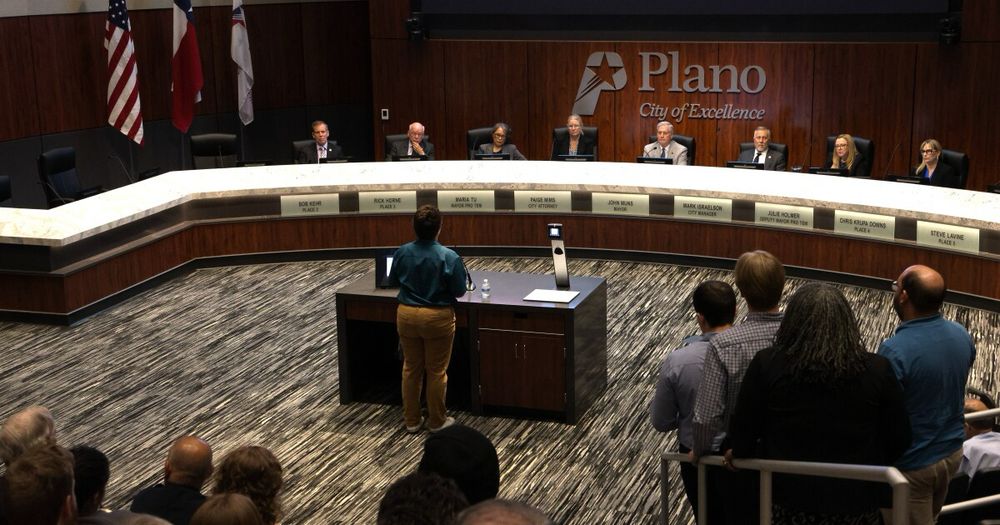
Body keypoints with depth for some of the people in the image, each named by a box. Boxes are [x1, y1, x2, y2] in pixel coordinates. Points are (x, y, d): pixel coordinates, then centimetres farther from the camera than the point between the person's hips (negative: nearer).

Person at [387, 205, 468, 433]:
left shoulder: (402, 252, -8)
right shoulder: (449, 257, -19)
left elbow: (392, 281, 7)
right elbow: (460, 291, -11)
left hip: (407, 316, 4)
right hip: (437, 318, -3)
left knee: (411, 368, 16)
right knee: (437, 371, 9)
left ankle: (411, 420, 26)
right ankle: (437, 421, 21)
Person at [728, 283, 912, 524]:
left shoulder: (767, 365, -10)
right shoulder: (877, 370, -7)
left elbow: (742, 430, -1)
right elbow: (899, 439, 1)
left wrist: (739, 454, 20)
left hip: (786, 502, -1)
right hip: (856, 505, 1)